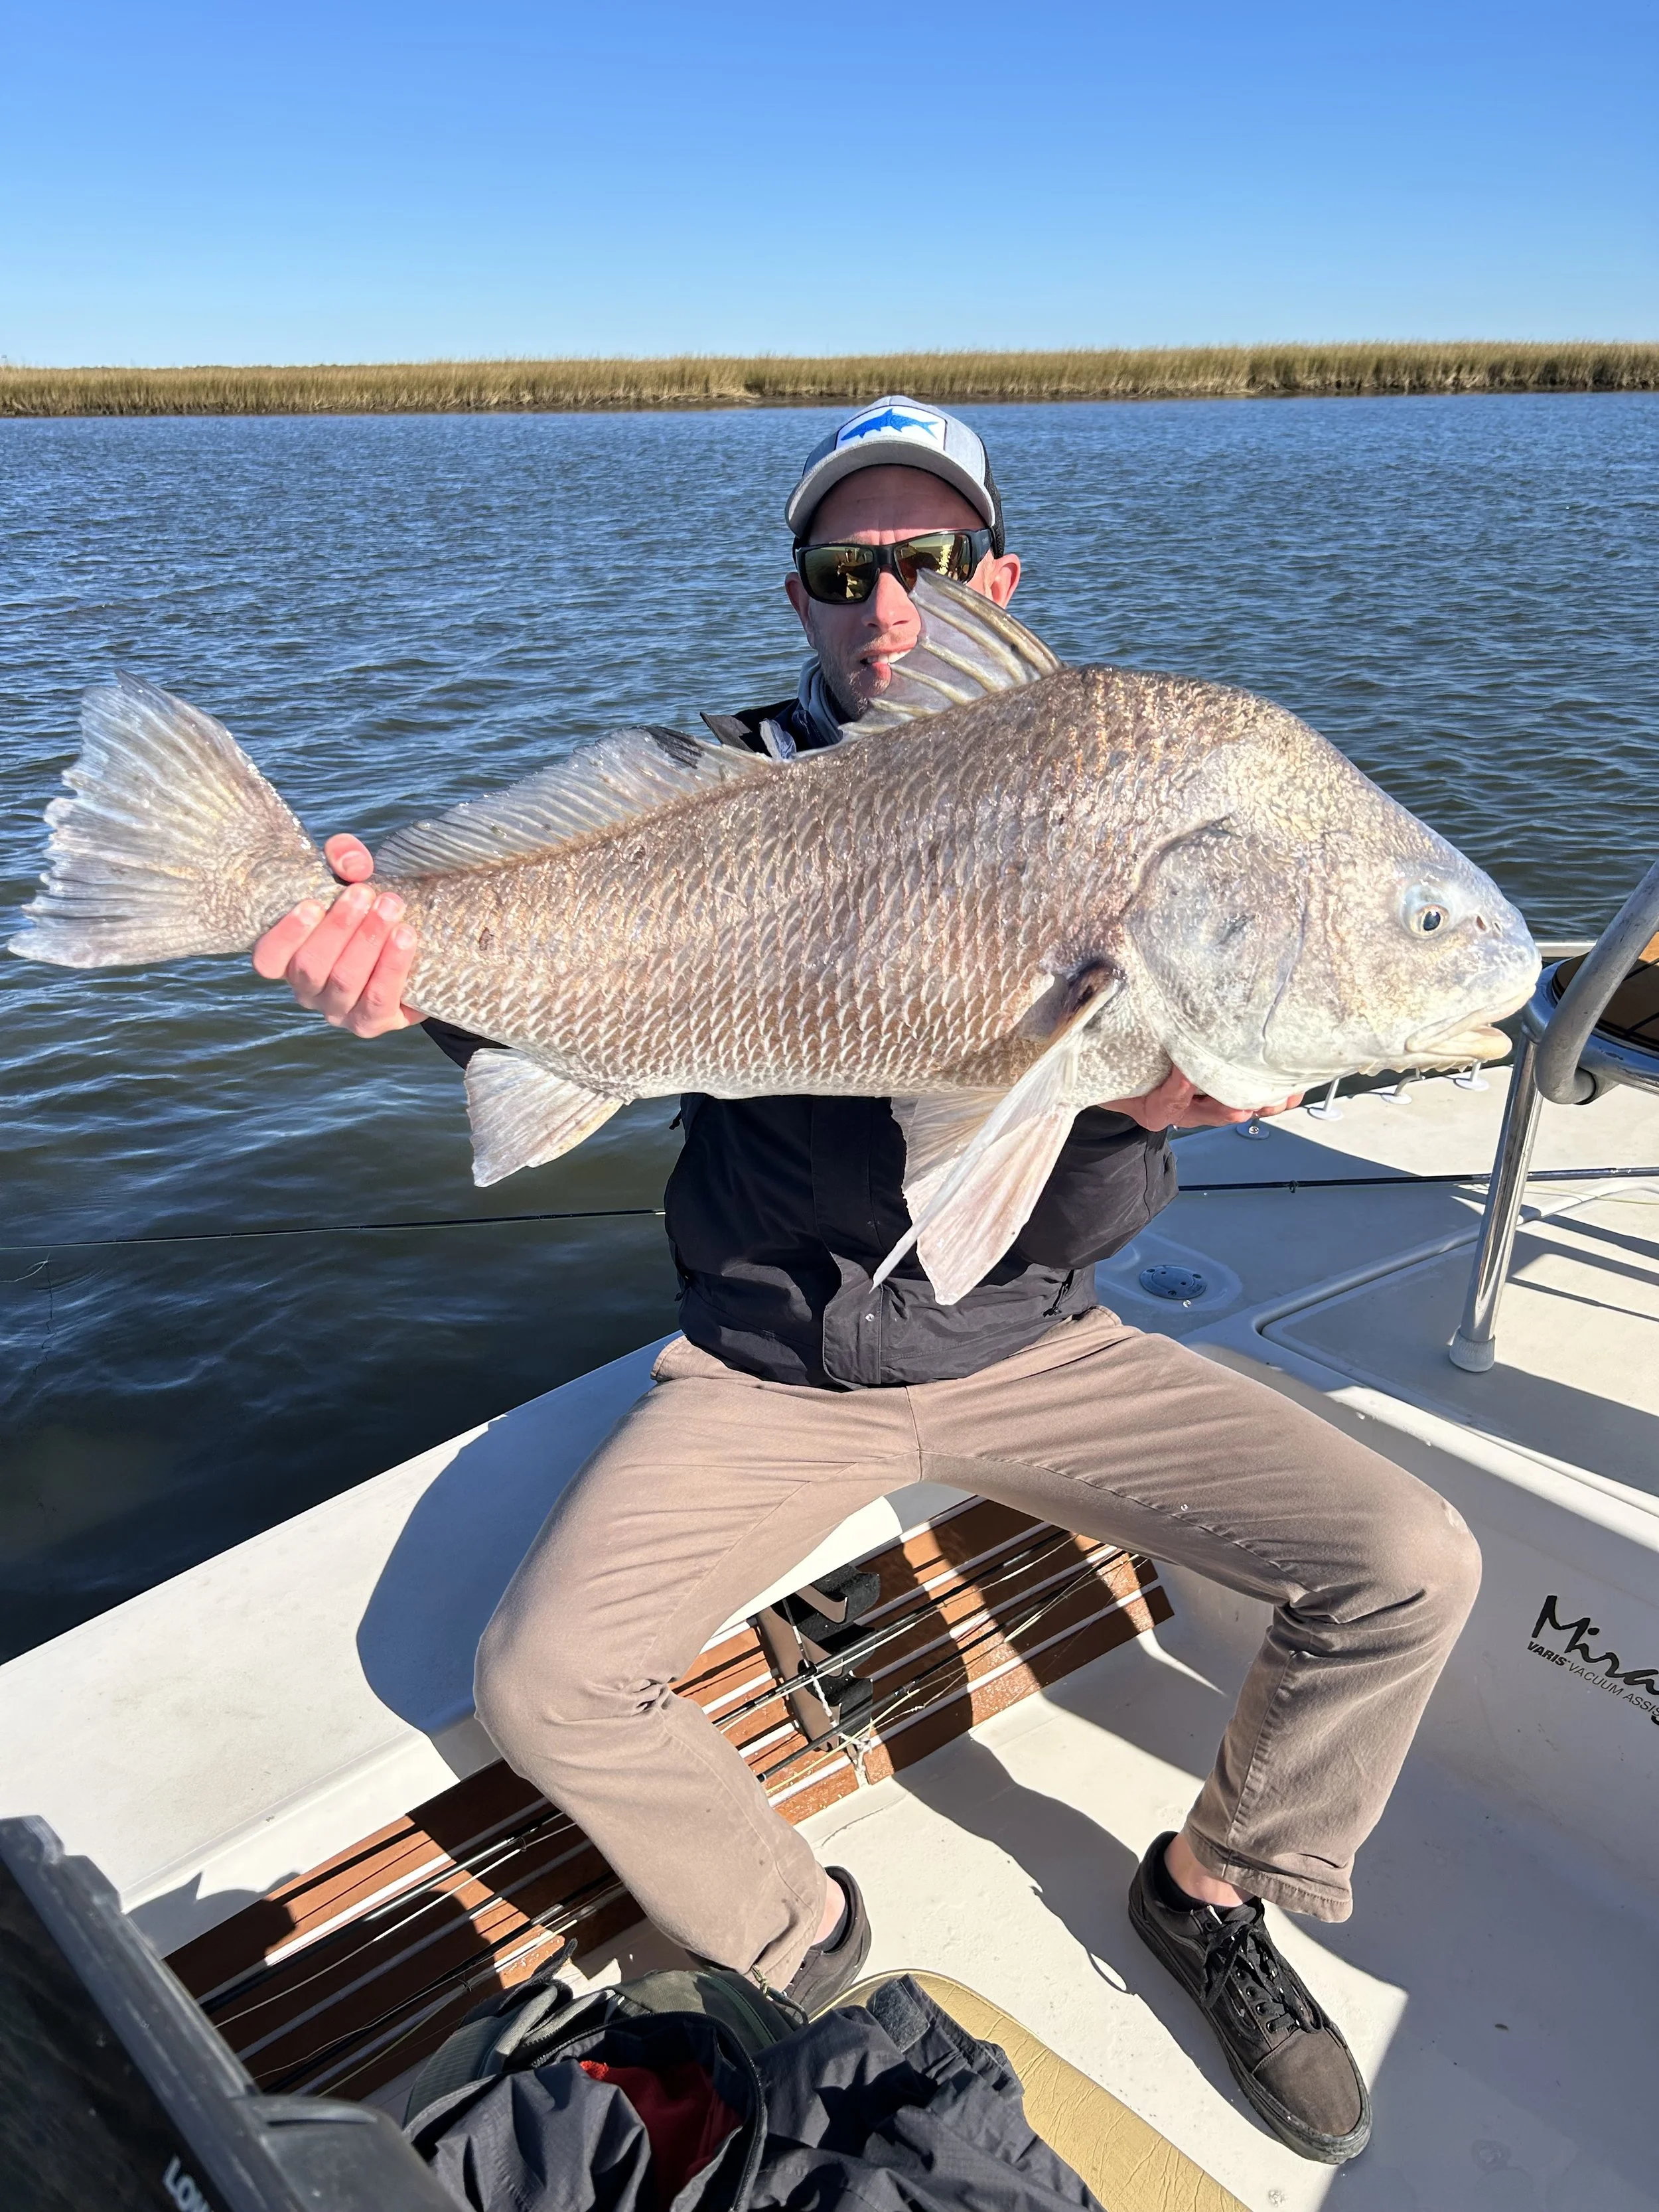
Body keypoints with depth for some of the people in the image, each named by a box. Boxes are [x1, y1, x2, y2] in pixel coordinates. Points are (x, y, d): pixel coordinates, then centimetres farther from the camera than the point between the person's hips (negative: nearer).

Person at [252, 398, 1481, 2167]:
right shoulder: (727, 788, -3)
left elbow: (1085, 1232, -8)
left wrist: (1130, 1118, -31)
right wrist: (424, 962, -37)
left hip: (1020, 1351, 1)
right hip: (769, 1366, 0)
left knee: (1410, 1568, -9)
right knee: (539, 1681, -19)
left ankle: (1218, 1890, 19)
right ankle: (802, 1946, 11)